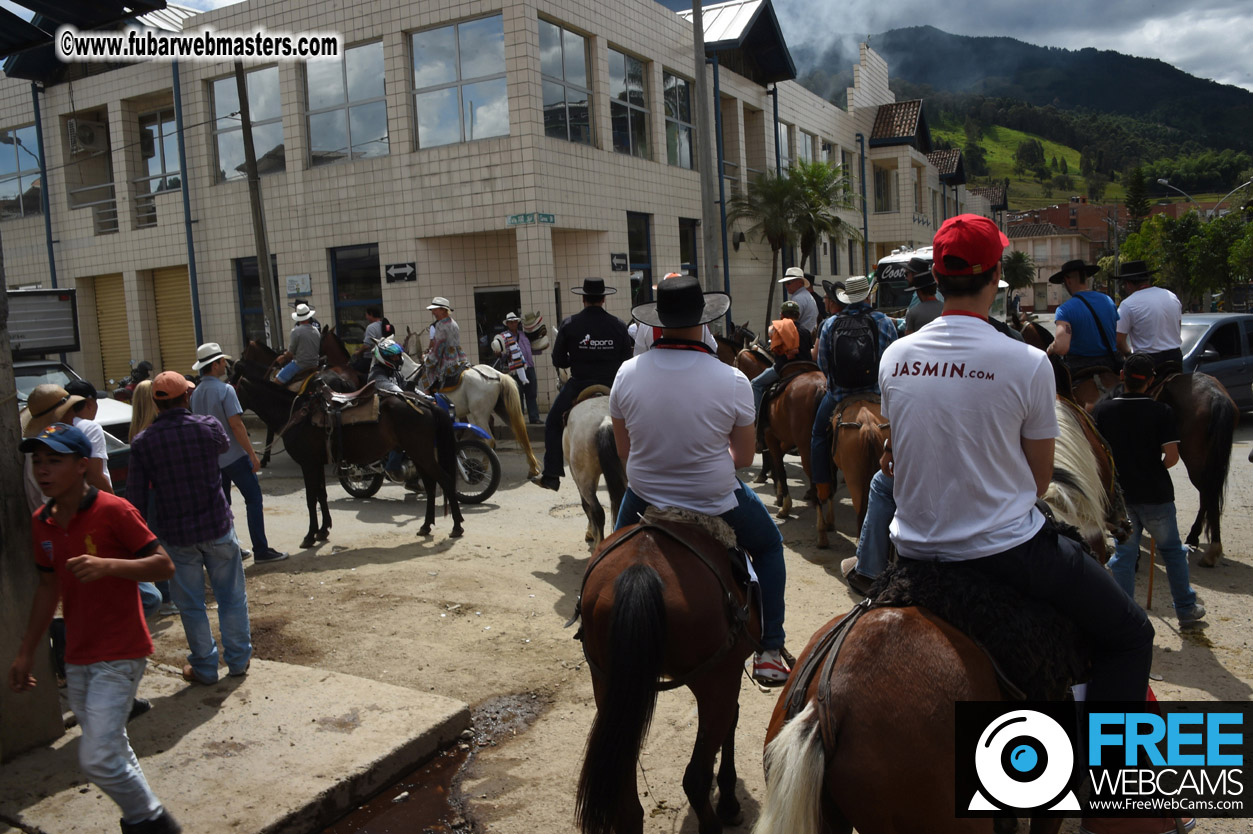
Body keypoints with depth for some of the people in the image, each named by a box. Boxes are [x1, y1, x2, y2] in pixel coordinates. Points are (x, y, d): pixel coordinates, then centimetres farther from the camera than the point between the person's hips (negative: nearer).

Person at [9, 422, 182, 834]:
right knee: (111, 752, 17)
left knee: (97, 758, -11)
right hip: (77, 658, 7)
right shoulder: (41, 522, 6)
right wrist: (26, 653, 18)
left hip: (120, 654, -7)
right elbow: (49, 587, 16)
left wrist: (109, 564, -31)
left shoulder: (113, 511, -16)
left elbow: (165, 565, -16)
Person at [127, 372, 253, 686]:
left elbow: (136, 497, -5)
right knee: (231, 596, 14)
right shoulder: (208, 426, -9)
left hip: (177, 535, 0)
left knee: (191, 604, 13)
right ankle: (238, 659, 24)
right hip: (217, 527, 0)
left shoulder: (142, 443, -7)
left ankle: (204, 667, 22)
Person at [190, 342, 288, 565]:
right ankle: (261, 550, -3)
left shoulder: (195, 394, 9)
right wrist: (252, 454, -17)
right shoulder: (225, 390, -15)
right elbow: (236, 424, -20)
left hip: (211, 459, 8)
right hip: (234, 456, -8)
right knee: (254, 499, -2)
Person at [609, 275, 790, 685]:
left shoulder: (627, 373, -11)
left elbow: (624, 449, 1)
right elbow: (744, 458, -7)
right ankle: (769, 652, 25)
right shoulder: (732, 381, -18)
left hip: (645, 498, 2)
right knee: (768, 546, 28)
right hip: (716, 499, -2)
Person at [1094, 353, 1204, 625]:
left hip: (1119, 493, 1)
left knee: (1124, 554, 11)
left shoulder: (1102, 409, -6)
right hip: (1155, 493, -1)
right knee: (1172, 550, 18)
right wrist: (1158, 469, 6)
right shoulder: (1162, 411, -11)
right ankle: (1186, 609, 29)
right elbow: (1172, 456, -15)